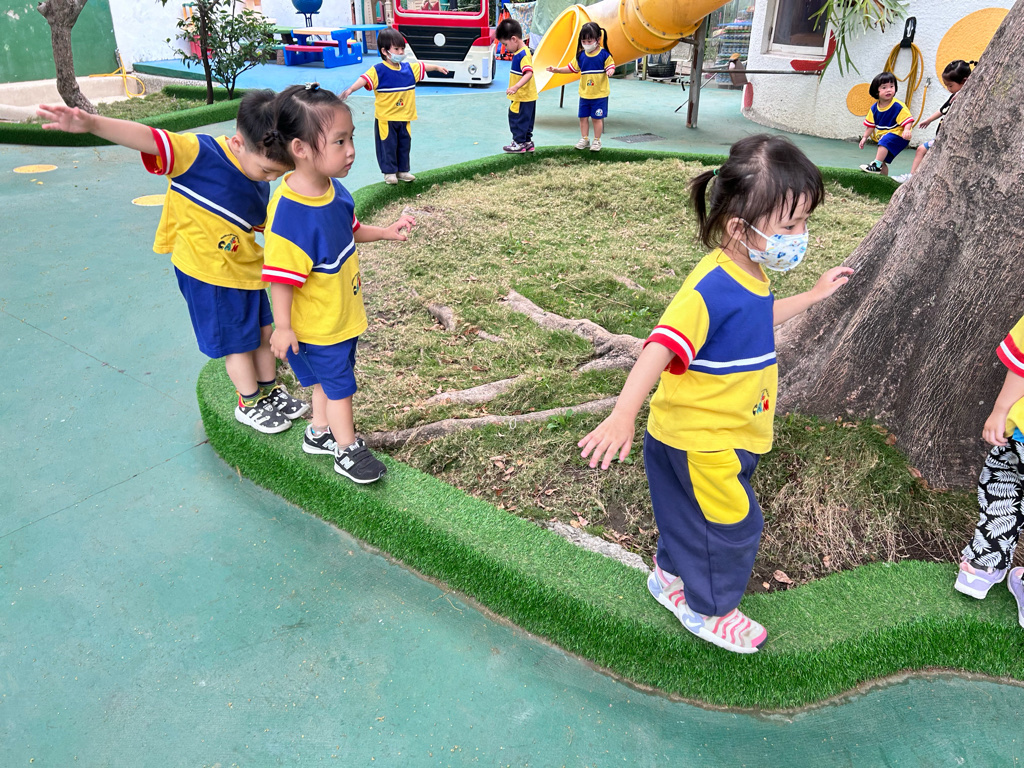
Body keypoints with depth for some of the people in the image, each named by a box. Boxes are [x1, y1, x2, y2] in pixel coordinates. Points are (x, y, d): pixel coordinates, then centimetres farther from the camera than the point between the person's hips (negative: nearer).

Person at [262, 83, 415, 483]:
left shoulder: (334, 189, -6)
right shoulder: (288, 214, -32)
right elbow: (281, 277, -27)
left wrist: (386, 232, 2)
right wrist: (283, 327, -21)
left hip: (344, 314, 8)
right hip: (317, 327, -8)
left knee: (327, 379, 24)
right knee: (339, 385, 9)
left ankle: (319, 433, 46)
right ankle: (348, 450, 30)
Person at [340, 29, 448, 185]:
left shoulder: (409, 68, 4)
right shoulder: (378, 71, -15)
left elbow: (423, 66, 21)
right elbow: (364, 79, -28)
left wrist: (437, 67, 33)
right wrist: (350, 89, -43)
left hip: (404, 117, 6)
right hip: (385, 118, -5)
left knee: (404, 144, 13)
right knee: (388, 145, 3)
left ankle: (403, 170, 26)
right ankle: (389, 172, 15)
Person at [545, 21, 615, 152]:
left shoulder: (604, 55, -7)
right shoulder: (581, 55, 4)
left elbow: (610, 66, -8)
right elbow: (571, 68, 10)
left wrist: (610, 71, -32)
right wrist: (557, 69, 0)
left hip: (600, 94, -4)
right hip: (584, 93, 4)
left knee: (597, 118, 2)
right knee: (583, 117, 8)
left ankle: (597, 141, 16)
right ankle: (585, 139, 23)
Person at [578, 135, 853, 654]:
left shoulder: (752, 274, 1)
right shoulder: (711, 288, -31)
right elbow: (661, 348, -42)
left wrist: (814, 295, 26)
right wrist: (622, 416, -52)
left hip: (730, 431, 9)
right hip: (699, 439, -9)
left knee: (693, 513, 26)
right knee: (734, 523, 8)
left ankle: (670, 576, 50)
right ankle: (707, 610, 33)